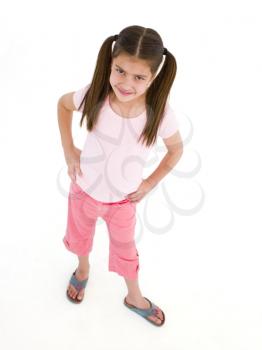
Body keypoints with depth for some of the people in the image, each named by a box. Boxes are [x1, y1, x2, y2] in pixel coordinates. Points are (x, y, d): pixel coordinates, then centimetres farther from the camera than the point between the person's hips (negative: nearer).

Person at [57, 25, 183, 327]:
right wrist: (68, 150, -8)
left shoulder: (160, 112, -28)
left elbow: (176, 149, -7)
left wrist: (150, 183, -9)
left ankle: (135, 298, 52)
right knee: (79, 237, 28)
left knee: (125, 251, 22)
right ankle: (83, 269, 64)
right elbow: (63, 104, -3)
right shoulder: (94, 95, -26)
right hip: (84, 190, 2)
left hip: (124, 199, -1)